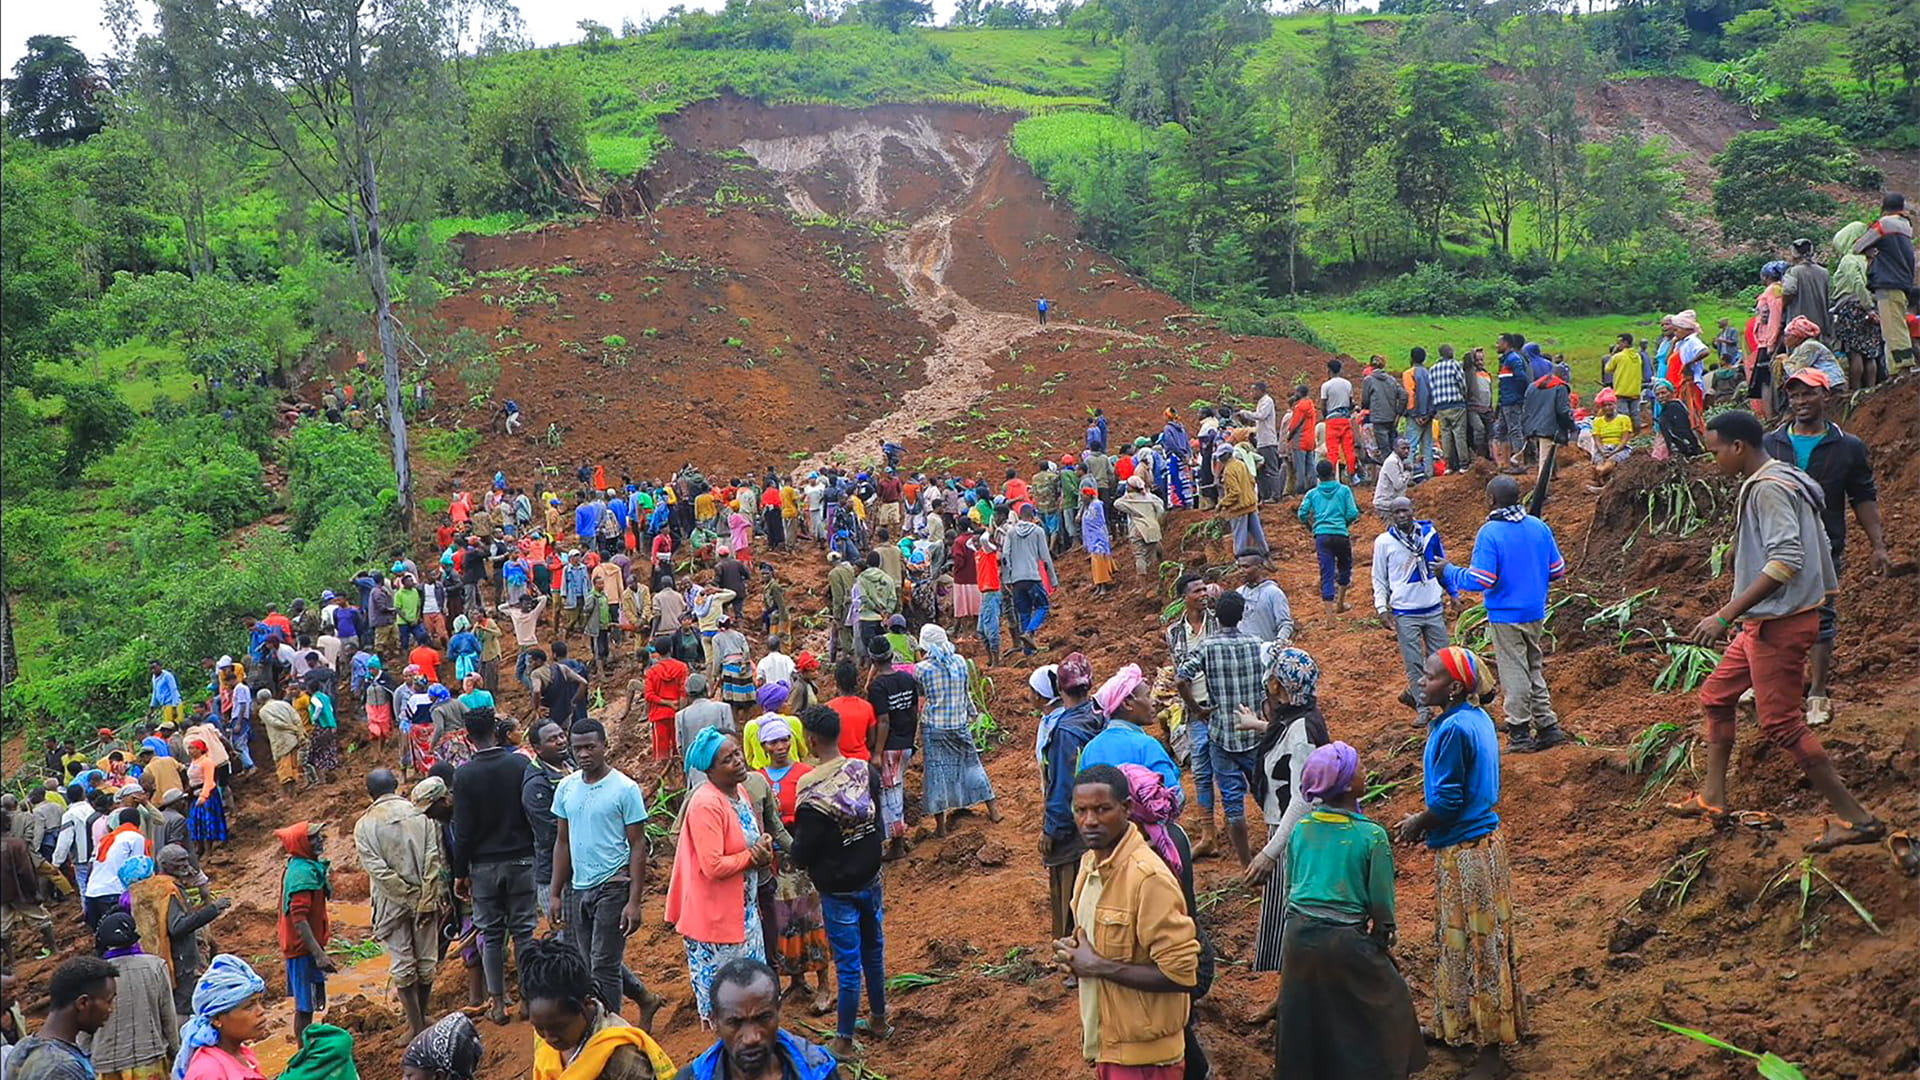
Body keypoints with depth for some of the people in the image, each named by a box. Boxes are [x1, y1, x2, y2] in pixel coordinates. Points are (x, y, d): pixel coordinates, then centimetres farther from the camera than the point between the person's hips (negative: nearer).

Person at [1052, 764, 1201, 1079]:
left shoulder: (1149, 877, -23)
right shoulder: (1090, 862, 4)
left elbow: (1181, 974, -25)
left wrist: (1099, 966, -20)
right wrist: (1074, 952, -1)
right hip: (1106, 1041, 8)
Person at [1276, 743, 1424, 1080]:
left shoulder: (1301, 828, -1)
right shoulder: (1371, 836, -15)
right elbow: (1381, 902, -8)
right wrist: (1382, 938, 11)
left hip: (1299, 936, 5)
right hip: (1345, 940, -5)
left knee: (1308, 1011, 23)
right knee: (1388, 1004, 17)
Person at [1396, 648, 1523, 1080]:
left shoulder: (1454, 729, -24)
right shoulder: (1477, 718, 5)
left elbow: (1446, 802, -22)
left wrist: (1416, 824, -4)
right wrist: (1425, 823, 11)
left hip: (1465, 852, -10)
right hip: (1479, 838, 10)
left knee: (1476, 945, 1)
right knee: (1461, 941, 20)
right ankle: (1457, 1027, 35)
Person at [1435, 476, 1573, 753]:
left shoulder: (1490, 533, -18)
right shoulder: (1540, 527, 0)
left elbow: (1480, 580, -21)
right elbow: (1557, 570, 7)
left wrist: (1449, 572, -7)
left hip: (1506, 615, -5)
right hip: (1536, 613, 6)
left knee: (1515, 674, 3)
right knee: (1534, 670, 18)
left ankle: (1520, 733, 9)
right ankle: (1548, 727, 19)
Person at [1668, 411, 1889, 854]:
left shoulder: (1768, 488, -18)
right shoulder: (1781, 481, 13)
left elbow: (1786, 560, -28)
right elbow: (1821, 547, 18)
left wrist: (1725, 615, -28)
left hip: (1780, 622, -11)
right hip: (1767, 621, 11)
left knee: (1781, 722, -8)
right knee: (1716, 695, 18)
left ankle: (1856, 818, -3)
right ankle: (1712, 798, 24)